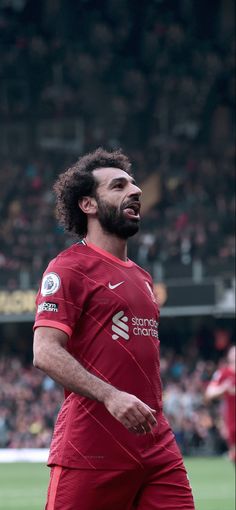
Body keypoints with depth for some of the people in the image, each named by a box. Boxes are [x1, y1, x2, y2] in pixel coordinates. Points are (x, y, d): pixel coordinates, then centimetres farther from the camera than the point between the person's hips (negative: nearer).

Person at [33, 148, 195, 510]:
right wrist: (110, 396, -26)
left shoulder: (141, 278, 21)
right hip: (91, 451, -7)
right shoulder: (69, 268, -4)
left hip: (157, 448, 7)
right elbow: (46, 352, -15)